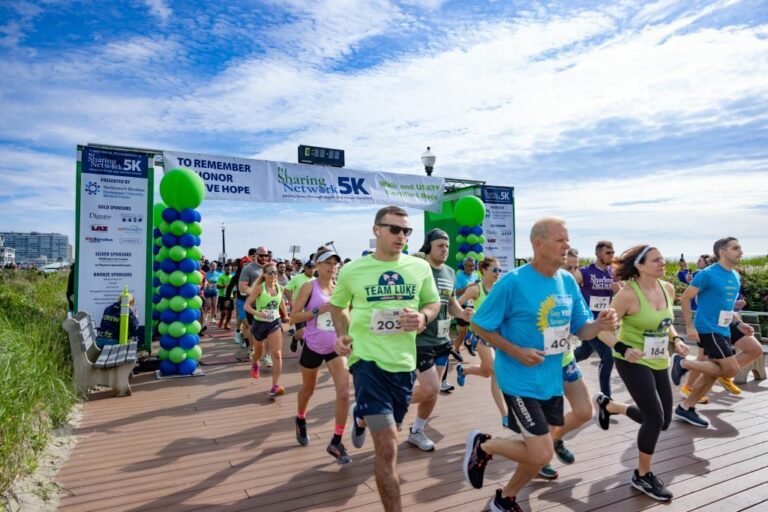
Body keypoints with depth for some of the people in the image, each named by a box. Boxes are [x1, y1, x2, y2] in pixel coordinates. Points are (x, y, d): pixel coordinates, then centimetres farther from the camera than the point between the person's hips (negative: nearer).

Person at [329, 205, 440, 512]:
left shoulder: (420, 267, -1)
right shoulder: (352, 271, -5)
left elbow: (434, 303, 11)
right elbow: (337, 305, 12)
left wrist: (423, 317, -11)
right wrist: (343, 335, -5)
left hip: (404, 361, 4)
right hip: (368, 359, -4)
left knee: (387, 431, 26)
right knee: (387, 447, -10)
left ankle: (361, 417, 60)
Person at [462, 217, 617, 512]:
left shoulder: (568, 282, 2)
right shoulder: (513, 282, -19)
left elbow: (581, 330, 8)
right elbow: (479, 326, -12)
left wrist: (600, 325, -14)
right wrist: (516, 352, -21)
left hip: (552, 381, 7)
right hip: (521, 381, -7)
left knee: (538, 452, 16)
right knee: (541, 455, -9)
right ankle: (483, 445, 18)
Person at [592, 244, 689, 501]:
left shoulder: (668, 288, 1)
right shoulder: (629, 294, -21)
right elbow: (603, 329, -19)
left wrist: (676, 340, -1)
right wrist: (623, 349, -33)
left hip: (659, 362, 8)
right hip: (633, 362, -7)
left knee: (662, 421, 13)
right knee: (655, 418, -9)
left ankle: (608, 405, 36)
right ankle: (642, 476, 14)